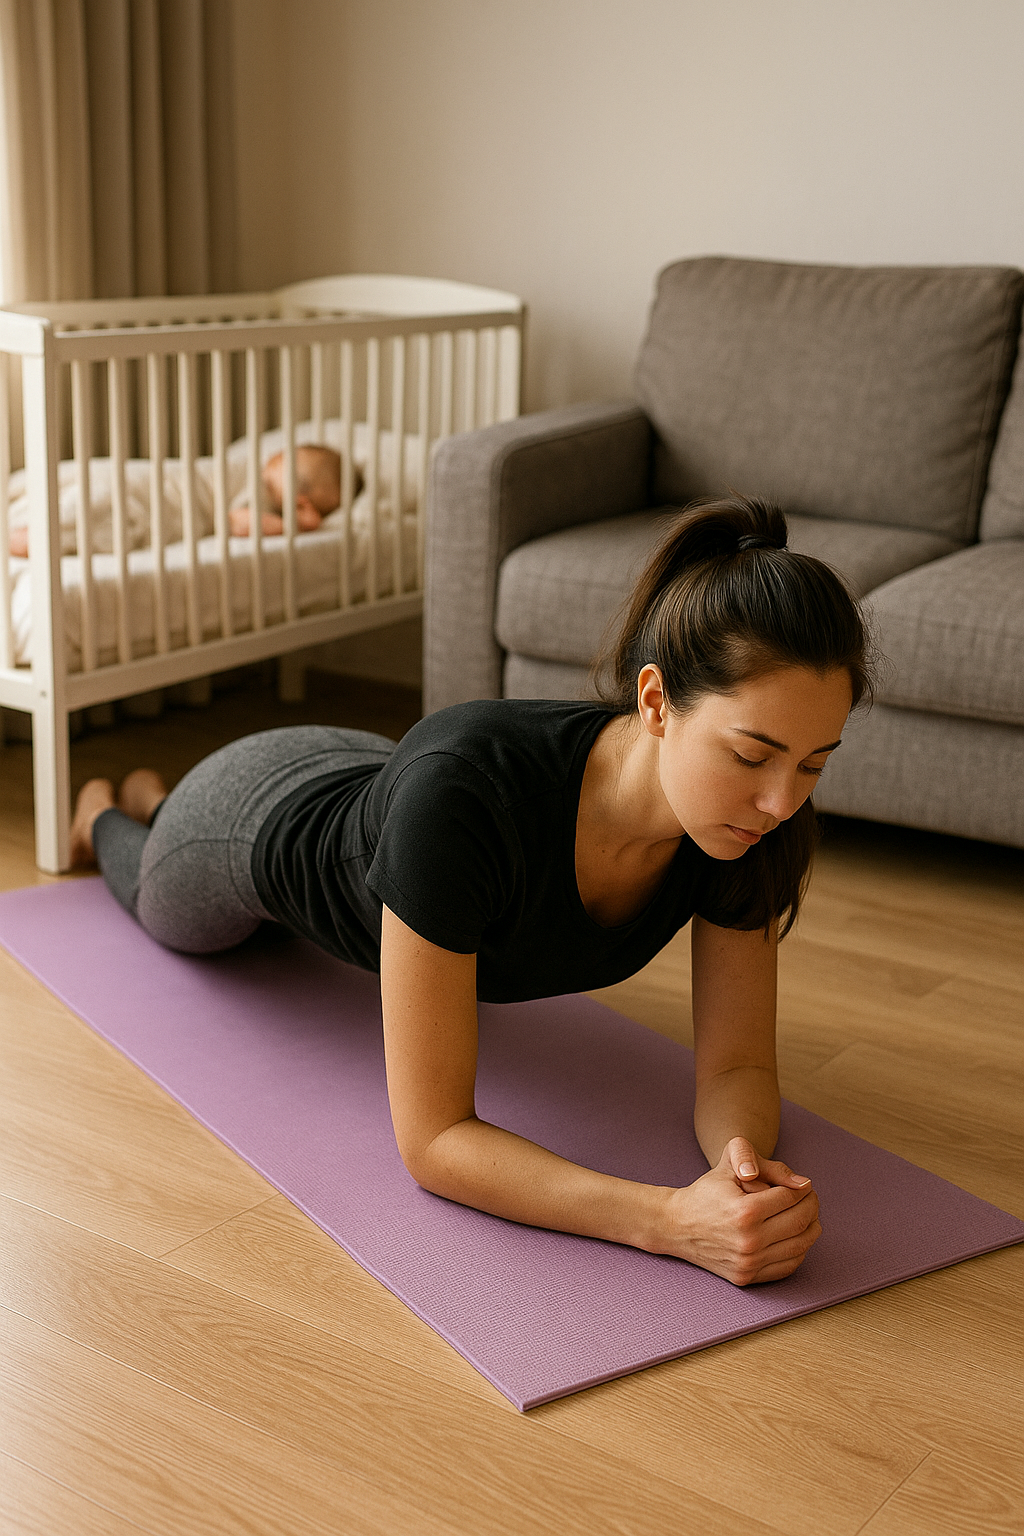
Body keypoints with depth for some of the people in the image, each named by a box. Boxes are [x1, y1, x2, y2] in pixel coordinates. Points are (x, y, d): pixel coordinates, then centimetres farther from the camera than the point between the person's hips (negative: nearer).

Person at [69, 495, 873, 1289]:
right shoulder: (461, 791, -52)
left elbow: (736, 1067, -26)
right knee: (176, 917, 36)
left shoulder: (762, 824, -37)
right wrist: (669, 1219, -59)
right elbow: (432, 1138, -47)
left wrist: (745, 1160, -49)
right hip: (260, 820, -4)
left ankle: (152, 798, 70)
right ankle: (102, 816, 68)